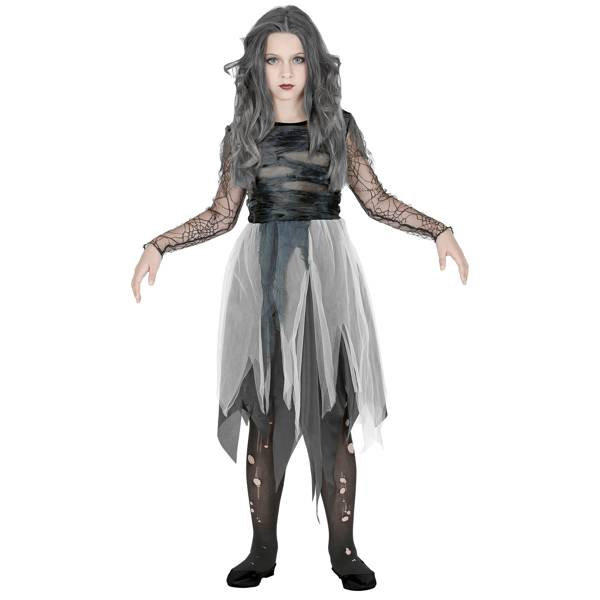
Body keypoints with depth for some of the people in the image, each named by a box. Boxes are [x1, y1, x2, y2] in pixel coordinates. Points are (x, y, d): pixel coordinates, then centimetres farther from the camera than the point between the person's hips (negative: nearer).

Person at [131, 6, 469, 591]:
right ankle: (263, 548, 12)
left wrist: (438, 229, 1)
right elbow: (221, 214, 13)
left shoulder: (338, 125, 7)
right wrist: (158, 245, 4)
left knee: (332, 414, -2)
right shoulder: (242, 132, 10)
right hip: (262, 273, 1)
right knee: (263, 415, 2)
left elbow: (376, 200, 11)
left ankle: (343, 549, 9)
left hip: (324, 269, -1)